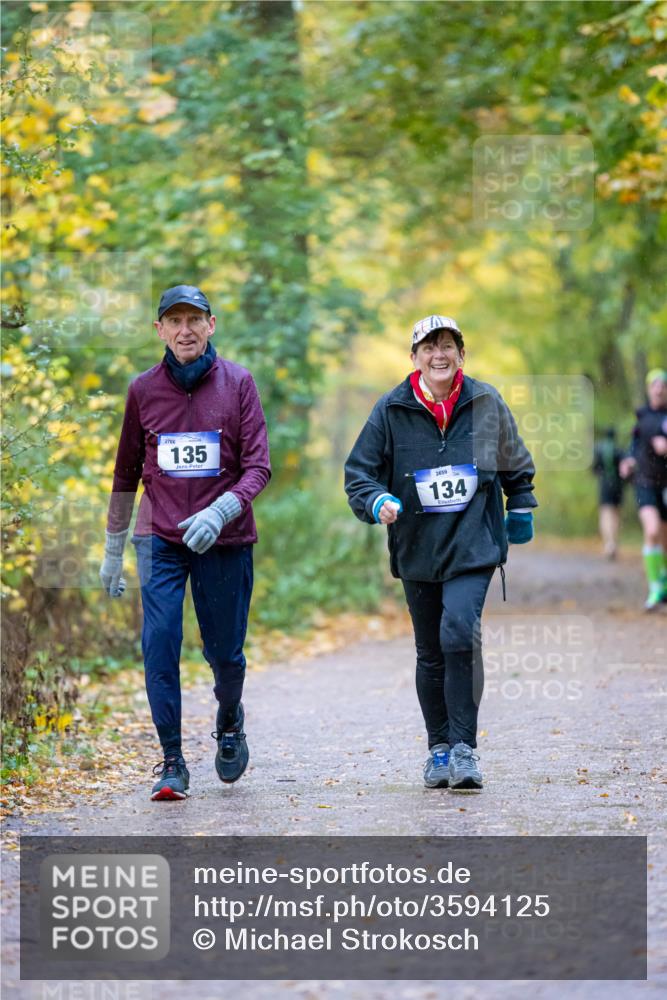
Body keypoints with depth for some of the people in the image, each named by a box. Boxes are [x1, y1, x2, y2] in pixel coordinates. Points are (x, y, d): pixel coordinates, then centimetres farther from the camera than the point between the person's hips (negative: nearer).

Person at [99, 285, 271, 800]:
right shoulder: (144, 389, 4)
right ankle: (172, 762, -6)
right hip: (160, 540, 1)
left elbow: (258, 465, -6)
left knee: (225, 651, 6)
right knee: (159, 645, -12)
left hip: (225, 540, -1)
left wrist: (219, 512, -23)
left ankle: (229, 720, 39)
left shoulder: (237, 382, -2)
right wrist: (113, 550, 14)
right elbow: (127, 472, 13)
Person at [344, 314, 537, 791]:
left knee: (460, 632, -21)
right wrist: (377, 502, -17)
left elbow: (516, 462, 18)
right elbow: (359, 471, 1)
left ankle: (464, 747, -14)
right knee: (431, 654, 9)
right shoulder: (392, 410, -2)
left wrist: (521, 511, 21)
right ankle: (439, 748, 24)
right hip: (417, 549, 2)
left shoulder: (487, 402, 1)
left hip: (474, 543, -2)